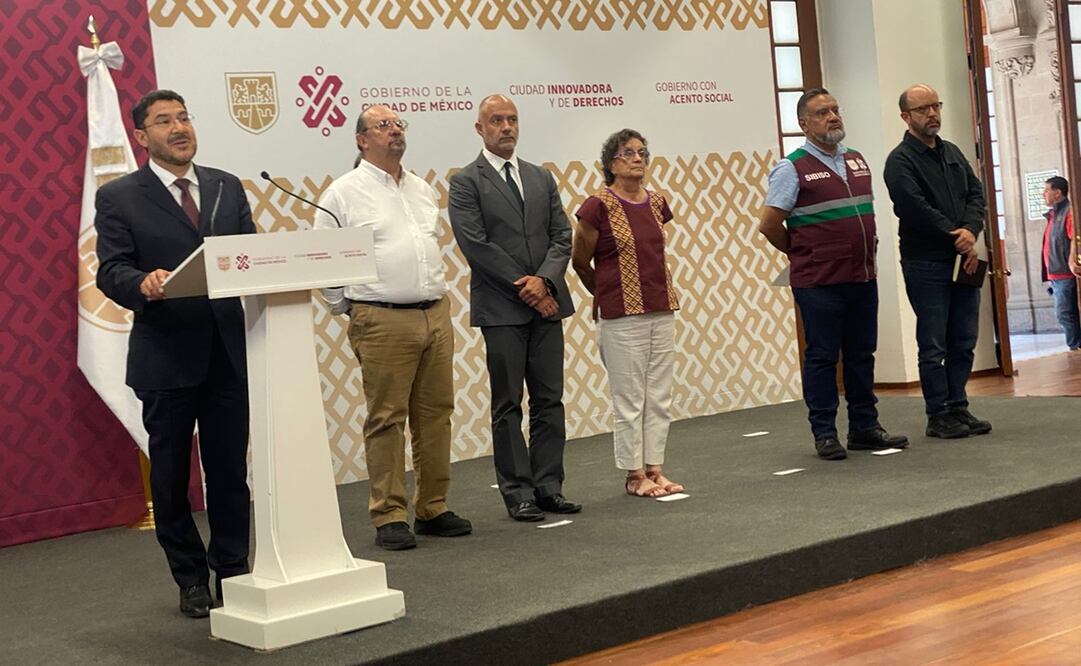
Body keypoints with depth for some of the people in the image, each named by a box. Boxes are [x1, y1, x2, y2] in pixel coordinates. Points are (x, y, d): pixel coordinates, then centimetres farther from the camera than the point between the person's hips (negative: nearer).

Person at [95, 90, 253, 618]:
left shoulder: (227, 188, 12)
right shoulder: (118, 198, 0)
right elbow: (110, 271, -8)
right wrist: (143, 283, -29)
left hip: (227, 349, 3)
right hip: (166, 354, -2)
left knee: (230, 469, 7)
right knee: (171, 474, 8)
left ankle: (232, 570, 20)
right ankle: (190, 578, 21)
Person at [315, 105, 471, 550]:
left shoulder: (423, 190, 16)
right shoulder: (344, 192, -2)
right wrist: (348, 311, 2)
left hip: (436, 314, 6)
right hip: (382, 321, -6)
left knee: (436, 414, 8)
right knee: (386, 420, -3)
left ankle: (433, 509, 17)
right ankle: (390, 517, 3)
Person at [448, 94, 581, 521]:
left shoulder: (542, 178, 15)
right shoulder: (466, 182, -2)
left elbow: (562, 236, 9)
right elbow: (475, 245, -11)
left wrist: (544, 280, -10)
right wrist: (523, 288, -12)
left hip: (546, 303, 5)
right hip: (501, 310, -5)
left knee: (550, 400, 7)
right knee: (508, 406, 1)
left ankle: (548, 487, 14)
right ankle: (518, 494, 6)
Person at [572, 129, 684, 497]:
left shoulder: (656, 203, 8)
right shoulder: (599, 206, -9)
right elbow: (580, 261, 0)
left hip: (662, 311, 6)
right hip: (621, 316, -6)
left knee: (659, 396, 9)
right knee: (629, 398, 1)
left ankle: (654, 469, 18)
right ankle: (634, 474, 10)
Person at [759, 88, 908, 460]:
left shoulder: (857, 161, 14)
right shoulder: (793, 169, -7)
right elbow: (769, 225, -7)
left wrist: (866, 253, 16)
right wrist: (804, 255, 4)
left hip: (863, 277, 6)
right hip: (819, 283, -6)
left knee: (862, 354, 11)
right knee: (822, 357, 0)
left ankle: (864, 428, 21)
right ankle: (824, 434, 7)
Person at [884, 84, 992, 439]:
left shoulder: (952, 152, 16)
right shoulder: (900, 160, -7)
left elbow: (976, 193, 9)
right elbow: (916, 209, -16)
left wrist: (970, 230, -10)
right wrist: (957, 238, -12)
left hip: (963, 260, 7)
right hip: (926, 265, -7)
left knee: (963, 342, 9)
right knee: (934, 346, -2)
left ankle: (958, 408, 17)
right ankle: (938, 416, 4)